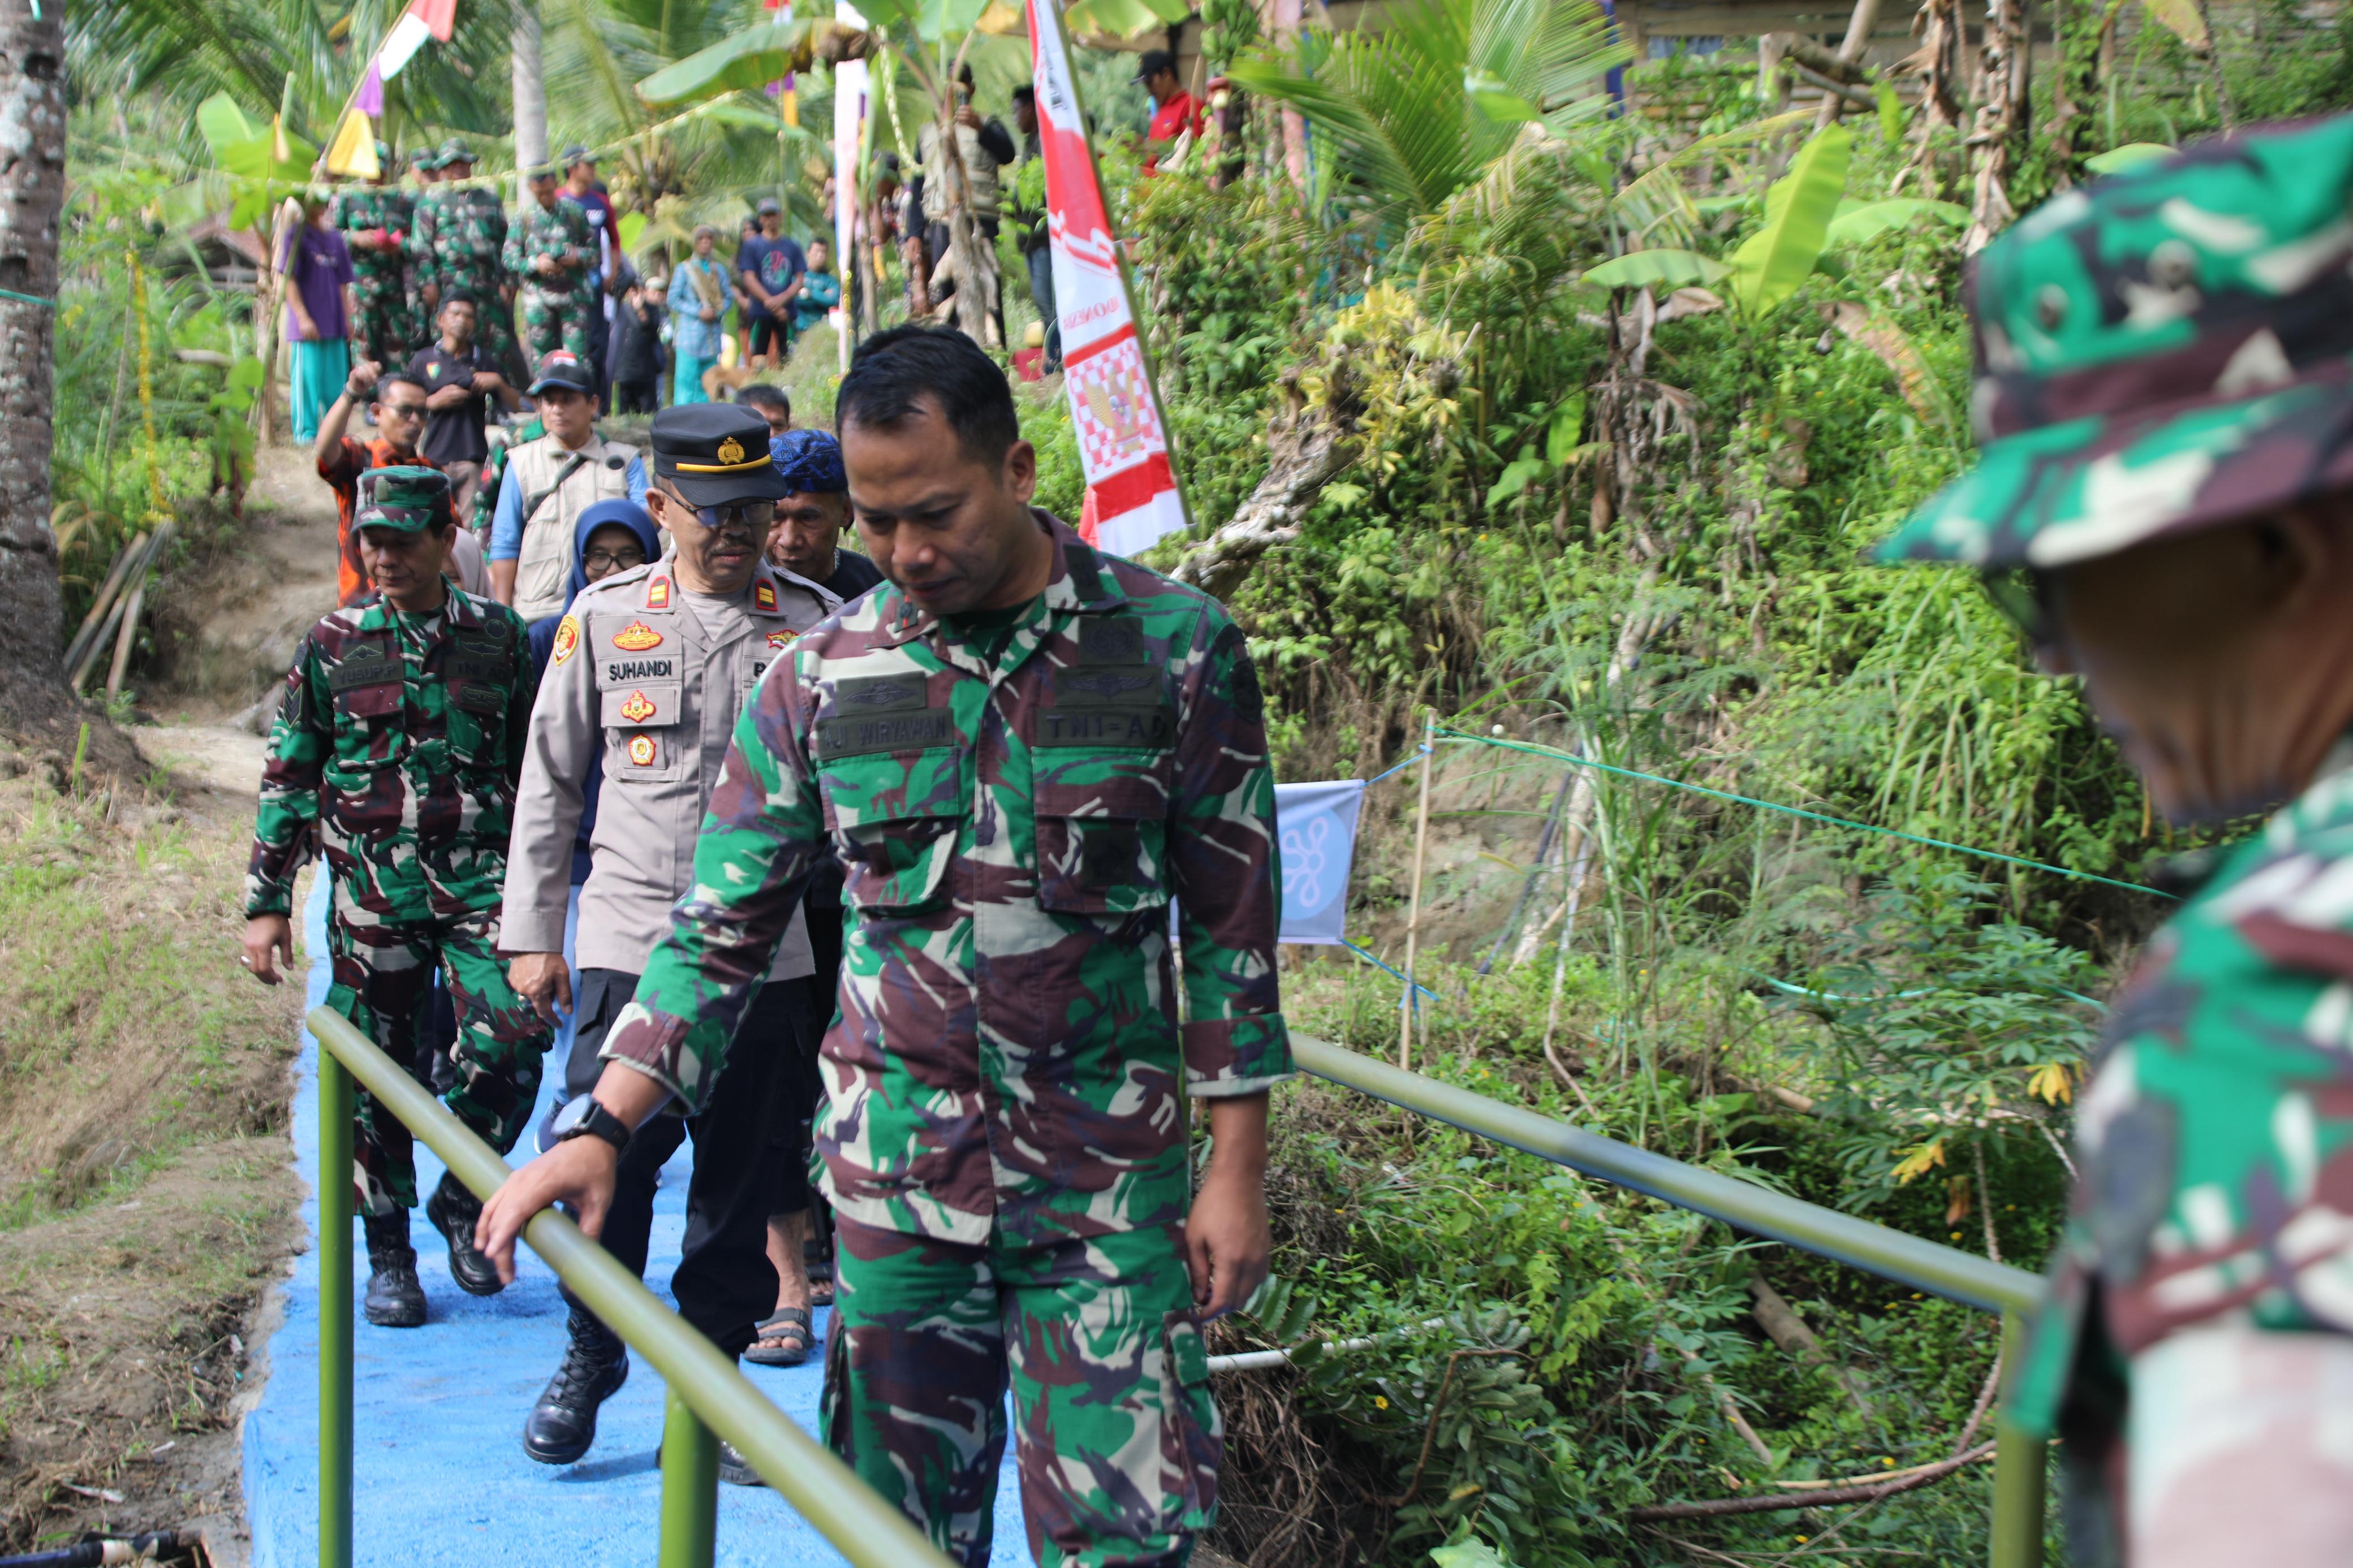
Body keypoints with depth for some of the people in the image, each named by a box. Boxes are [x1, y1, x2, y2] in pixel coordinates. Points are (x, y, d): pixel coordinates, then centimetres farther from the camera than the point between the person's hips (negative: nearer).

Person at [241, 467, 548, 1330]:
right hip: (373, 894, 0)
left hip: (483, 881, 0)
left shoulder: (499, 636, 4)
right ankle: (389, 1257, 20)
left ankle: (463, 1197, 12)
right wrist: (267, 902, 3)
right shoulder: (334, 645, 3)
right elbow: (288, 777, 6)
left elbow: (537, 766, 12)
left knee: (511, 1044, -15)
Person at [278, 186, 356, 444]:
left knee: (336, 380, 6)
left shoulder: (336, 239, 14)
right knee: (307, 378, -4)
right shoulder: (296, 236, -2)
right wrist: (303, 318, -12)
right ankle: (306, 432, 2)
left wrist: (348, 321, 13)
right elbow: (290, 281, -5)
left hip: (335, 326, 5)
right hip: (307, 326, -5)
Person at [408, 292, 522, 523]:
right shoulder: (423, 360, 11)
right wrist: (435, 401, -8)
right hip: (432, 458, 0)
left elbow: (516, 408, 10)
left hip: (473, 458, 0)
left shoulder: (484, 363, 13)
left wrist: (498, 382, -6)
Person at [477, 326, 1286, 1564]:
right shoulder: (822, 679, 1)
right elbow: (723, 928, 4)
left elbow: (1230, 922, 0)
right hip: (895, 1181, 2)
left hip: (1109, 1184, -2)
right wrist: (603, 1130, -7)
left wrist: (1236, 1168, -1)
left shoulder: (1176, 647, -5)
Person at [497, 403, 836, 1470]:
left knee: (743, 1180, 7)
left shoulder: (814, 624, 3)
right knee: (602, 1160, -5)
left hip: (763, 949, 1)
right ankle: (591, 1358, 20)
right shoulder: (603, 618, 4)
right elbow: (550, 783, 9)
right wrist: (532, 932, 7)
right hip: (629, 941, -1)